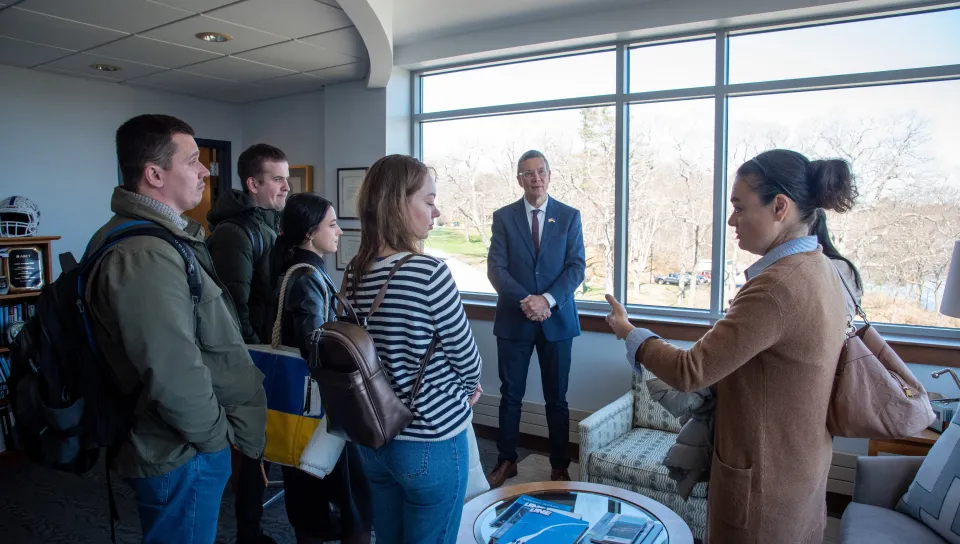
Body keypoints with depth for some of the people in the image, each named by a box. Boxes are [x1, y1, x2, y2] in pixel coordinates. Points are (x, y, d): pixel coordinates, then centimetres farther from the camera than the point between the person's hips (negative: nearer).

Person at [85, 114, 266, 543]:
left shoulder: (161, 237, 8)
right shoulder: (144, 256, -26)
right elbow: (174, 378, -30)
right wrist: (217, 436, -14)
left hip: (183, 446, 10)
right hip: (182, 457, -10)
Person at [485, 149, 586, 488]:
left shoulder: (569, 216, 3)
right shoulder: (503, 217, 3)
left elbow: (577, 267, -3)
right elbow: (496, 268, -5)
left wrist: (547, 299, -17)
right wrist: (526, 302, -17)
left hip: (557, 319, 0)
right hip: (514, 319, 0)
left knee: (557, 398, 9)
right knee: (510, 395, 10)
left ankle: (559, 466, 23)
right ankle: (506, 461, 25)